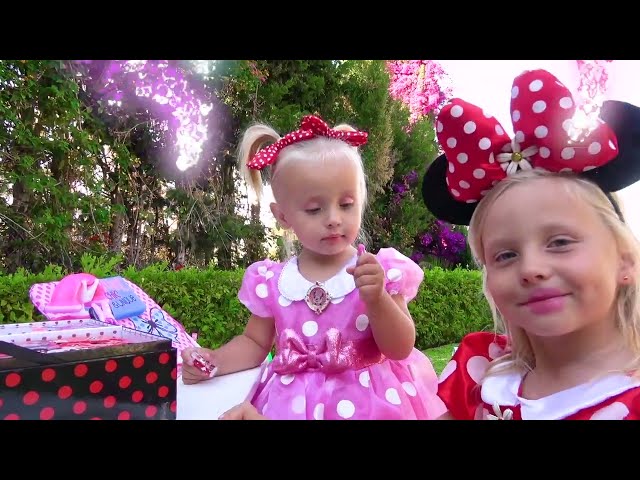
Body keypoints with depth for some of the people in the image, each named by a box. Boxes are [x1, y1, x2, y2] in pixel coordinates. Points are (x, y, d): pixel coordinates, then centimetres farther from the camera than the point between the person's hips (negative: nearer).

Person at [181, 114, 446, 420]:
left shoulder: (383, 269, -9)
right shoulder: (271, 282, -4)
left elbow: (401, 349, -10)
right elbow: (254, 343, 9)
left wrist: (377, 299, -25)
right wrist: (213, 361, -8)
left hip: (370, 401, -1)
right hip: (292, 402, 2)